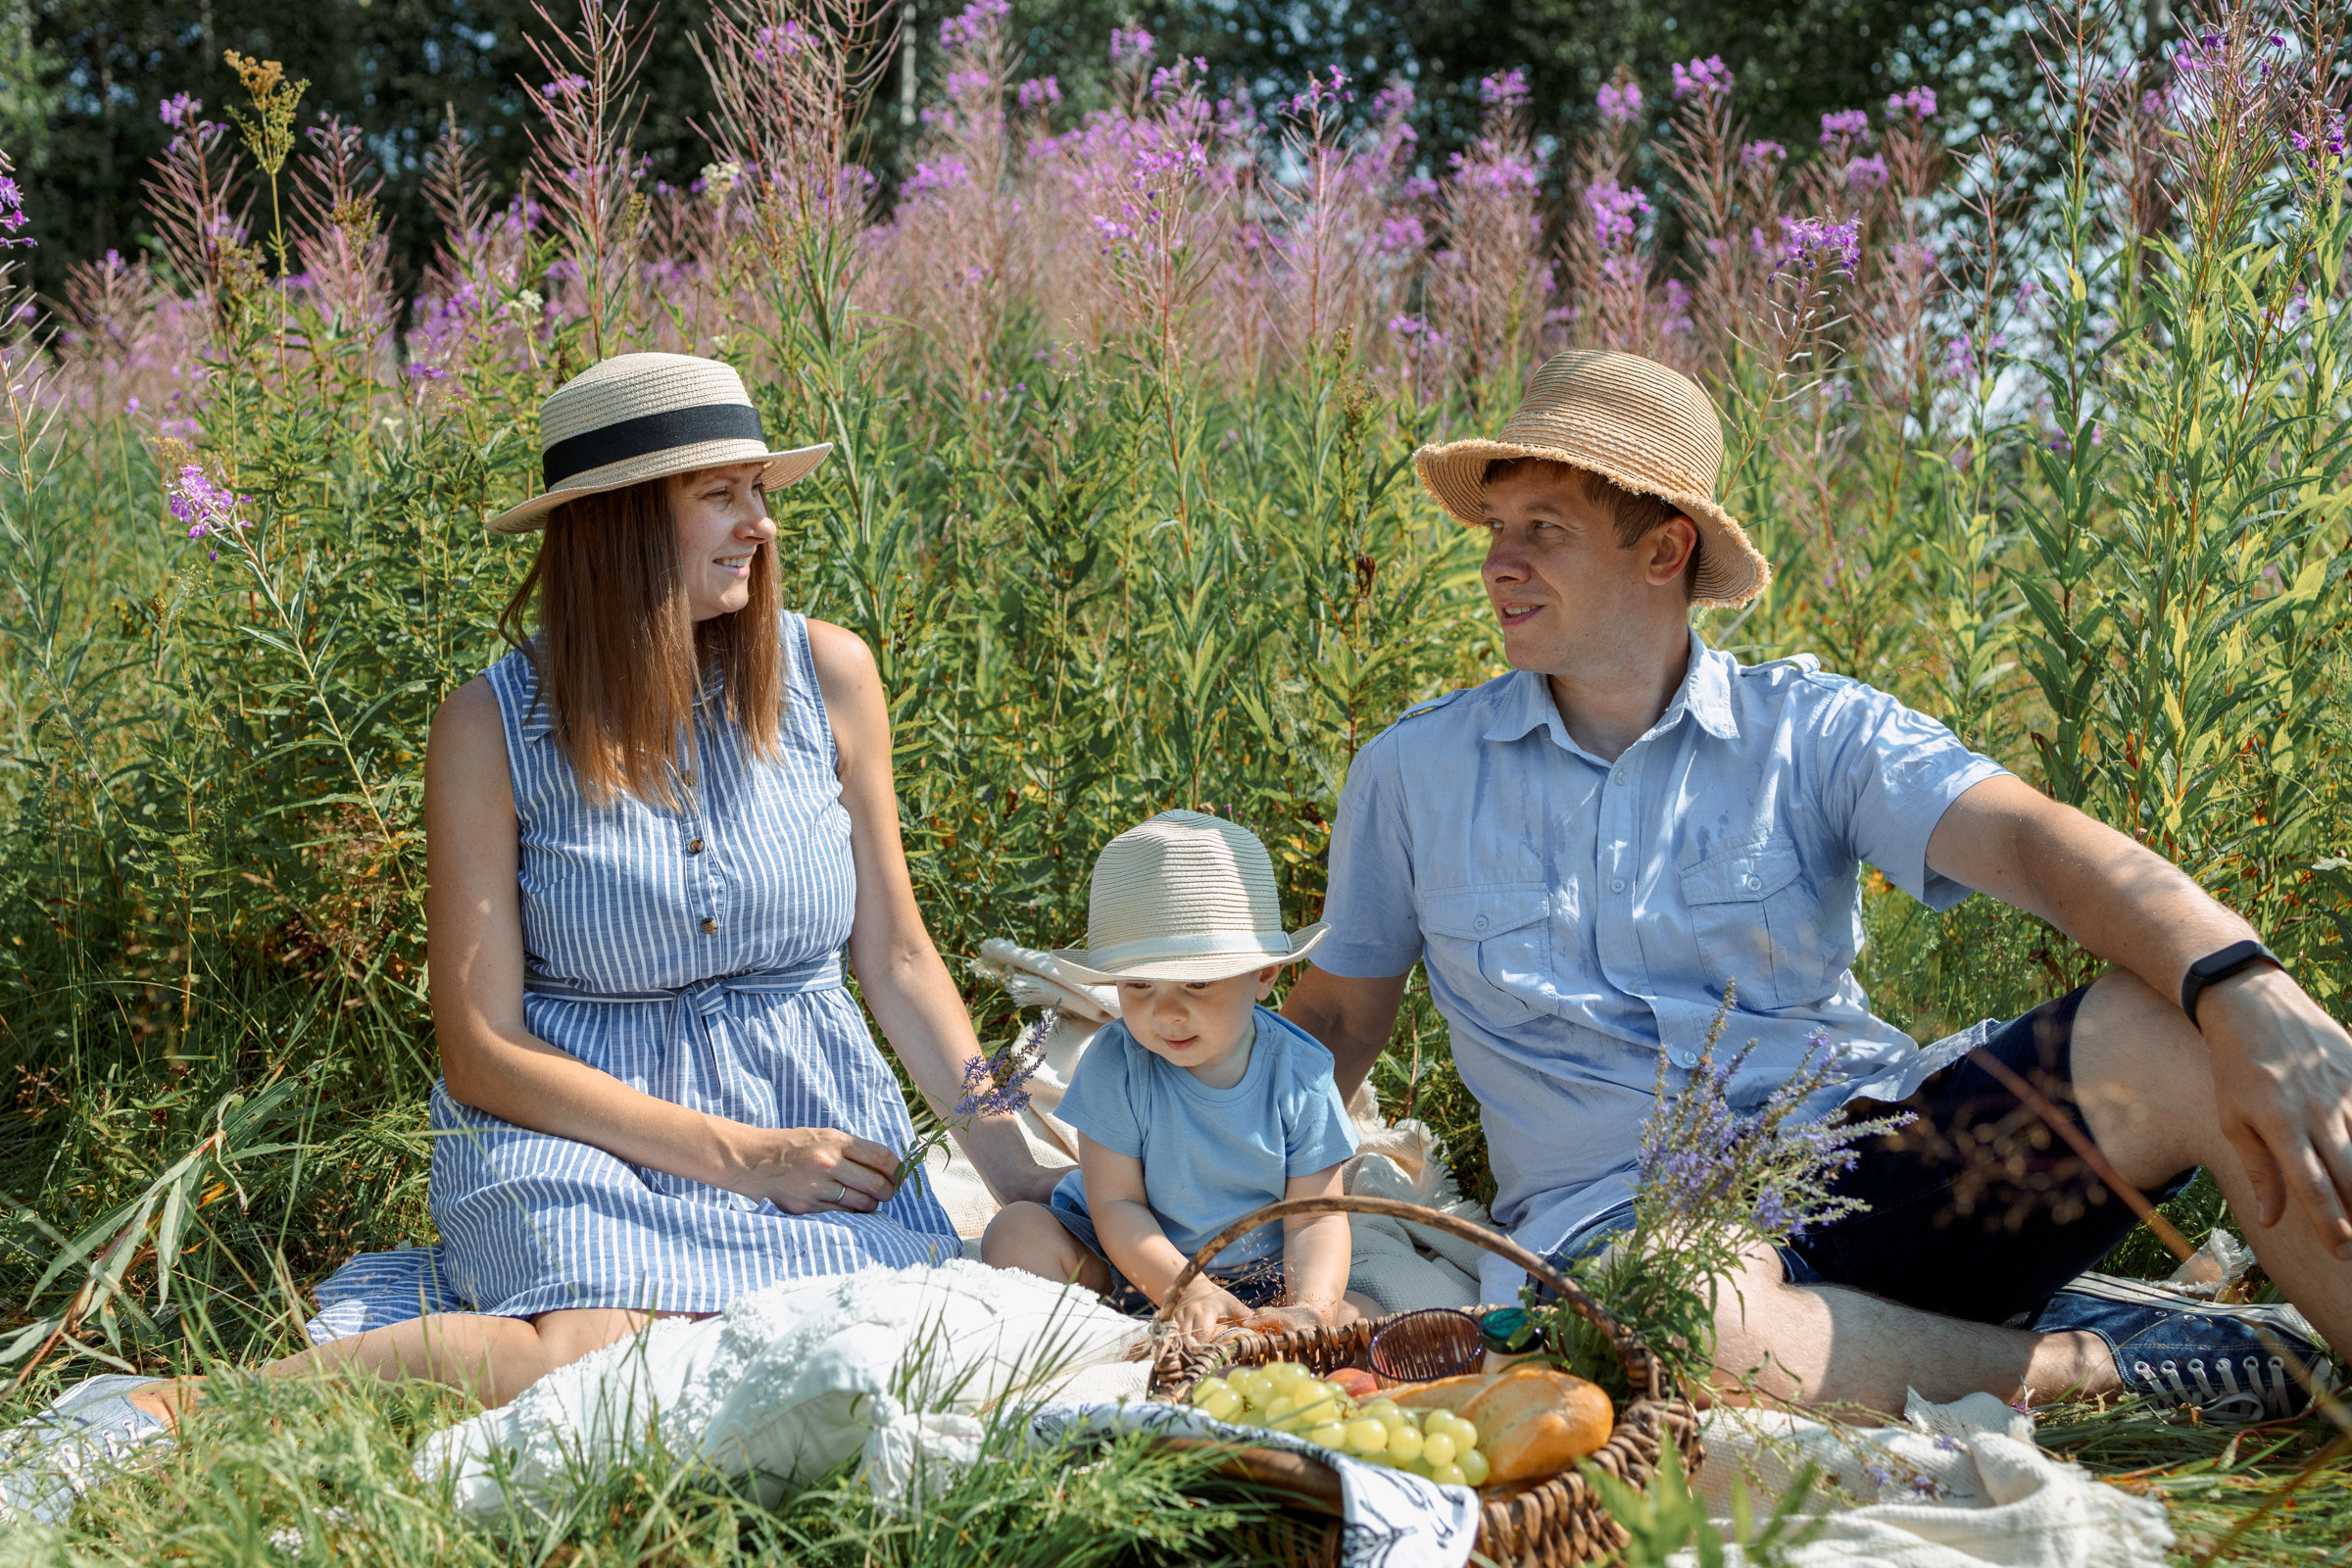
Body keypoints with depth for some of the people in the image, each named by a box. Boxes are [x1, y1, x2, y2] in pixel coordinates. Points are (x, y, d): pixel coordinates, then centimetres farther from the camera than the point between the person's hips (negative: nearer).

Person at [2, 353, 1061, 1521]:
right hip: (577, 1118, -4)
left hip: (810, 1109, 4)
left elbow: (897, 956, 8)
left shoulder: (827, 676, 0)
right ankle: (179, 1409, -17)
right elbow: (484, 1055, -8)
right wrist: (735, 1157, -15)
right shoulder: (492, 731, -7)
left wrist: (1015, 1169, 1)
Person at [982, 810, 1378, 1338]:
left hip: (1255, 1281, 1)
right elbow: (1115, 1204, -17)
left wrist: (1308, 1307, -32)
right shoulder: (1115, 1065, -17)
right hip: (1121, 1266, -1)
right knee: (1019, 1227, -24)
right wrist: (1188, 1292, -31)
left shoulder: (1299, 1074, -14)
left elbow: (1315, 1219, -12)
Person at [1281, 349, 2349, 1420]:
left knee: (2181, 1038, -25)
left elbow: (2030, 845, -13)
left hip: (1865, 1150, 1)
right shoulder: (1414, 771, 9)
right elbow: (1334, 1019, 19)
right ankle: (2107, 1366, -18)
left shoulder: (1811, 730, 3)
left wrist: (2244, 992, -32)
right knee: (1679, 1321, -40)